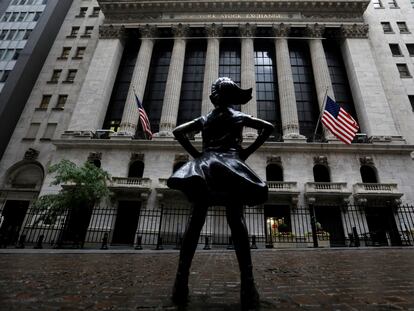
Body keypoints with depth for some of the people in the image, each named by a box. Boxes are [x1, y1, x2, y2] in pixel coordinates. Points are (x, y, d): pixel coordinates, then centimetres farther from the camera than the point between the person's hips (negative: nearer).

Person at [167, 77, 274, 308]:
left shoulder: (204, 119, 21)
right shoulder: (239, 117, 17)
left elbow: (178, 131, 14)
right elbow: (268, 127, 9)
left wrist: (196, 154, 10)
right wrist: (246, 152, 6)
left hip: (204, 165, 2)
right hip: (231, 165, -1)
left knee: (196, 220, -2)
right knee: (237, 222, -7)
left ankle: (182, 280, -2)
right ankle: (248, 285, -9)